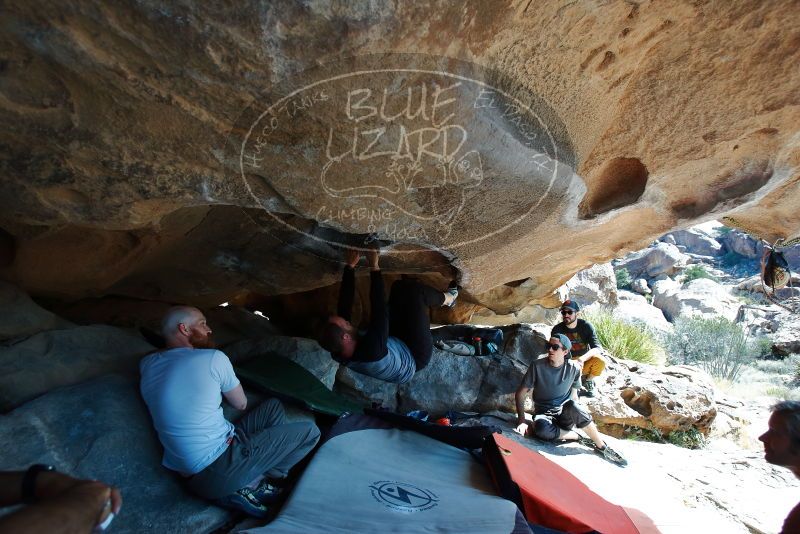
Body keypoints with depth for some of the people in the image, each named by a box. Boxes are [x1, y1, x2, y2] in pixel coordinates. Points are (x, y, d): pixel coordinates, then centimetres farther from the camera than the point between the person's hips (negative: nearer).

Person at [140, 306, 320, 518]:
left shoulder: (147, 364, 3)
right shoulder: (213, 358, -14)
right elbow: (241, 404, 1)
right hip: (217, 473, -8)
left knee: (273, 407, 18)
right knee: (310, 432, -1)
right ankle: (252, 484, 6)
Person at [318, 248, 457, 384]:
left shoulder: (337, 350, -21)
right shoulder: (370, 353, -44)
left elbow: (344, 307, -17)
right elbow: (379, 314, -44)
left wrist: (350, 266, -19)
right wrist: (374, 267, -39)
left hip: (396, 342, 7)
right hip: (415, 356, -7)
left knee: (400, 286, 0)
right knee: (415, 291, -16)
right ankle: (446, 298, 16)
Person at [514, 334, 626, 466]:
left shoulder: (574, 368, -7)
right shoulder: (537, 365, -13)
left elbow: (573, 395, 8)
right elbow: (520, 394, -11)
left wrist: (578, 417, -5)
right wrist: (521, 420, -21)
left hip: (564, 415, 1)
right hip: (544, 414, -1)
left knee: (573, 406, -35)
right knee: (542, 429, -37)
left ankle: (601, 446, -18)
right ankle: (577, 437, -12)